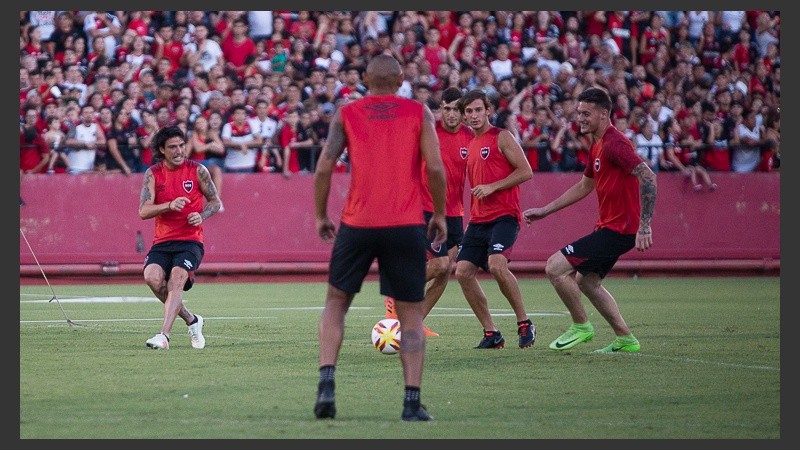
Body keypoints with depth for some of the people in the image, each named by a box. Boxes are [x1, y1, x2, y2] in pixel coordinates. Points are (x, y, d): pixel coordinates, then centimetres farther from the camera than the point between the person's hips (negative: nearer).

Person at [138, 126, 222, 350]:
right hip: (162, 241, 2)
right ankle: (190, 319, 1)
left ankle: (164, 335, -32)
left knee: (176, 279, -25)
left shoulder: (197, 170, 1)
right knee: (152, 277, -22)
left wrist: (201, 216, -10)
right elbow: (143, 211, -5)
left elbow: (215, 202, 11)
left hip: (190, 241, -2)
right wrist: (169, 205, -23)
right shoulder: (153, 174, 3)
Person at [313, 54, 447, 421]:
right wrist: (439, 215, 7)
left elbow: (324, 167, -2)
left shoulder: (346, 114, 7)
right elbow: (435, 168, -5)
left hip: (357, 224, 1)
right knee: (411, 315, 7)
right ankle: (412, 401, -3)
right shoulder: (419, 113, 5)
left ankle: (326, 381, -2)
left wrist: (320, 216, 10)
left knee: (336, 302, 17)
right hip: (406, 226, -1)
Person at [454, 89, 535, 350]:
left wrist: (492, 187, -14)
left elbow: (526, 171, -9)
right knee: (463, 271, -3)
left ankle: (525, 324, -12)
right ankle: (491, 333, 5)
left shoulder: (501, 137, -3)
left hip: (504, 215, -8)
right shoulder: (471, 145, 20)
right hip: (478, 219, 8)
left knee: (496, 265, -28)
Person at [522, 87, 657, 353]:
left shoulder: (614, 143, -18)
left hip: (619, 229, -11)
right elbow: (584, 187, 27)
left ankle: (581, 326, 4)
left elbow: (648, 177, -26)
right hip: (609, 226, 11)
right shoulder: (598, 146, 14)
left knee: (555, 268, -12)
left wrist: (645, 226, -29)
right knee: (586, 281, 22)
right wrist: (545, 210, 24)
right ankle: (625, 340, 24)